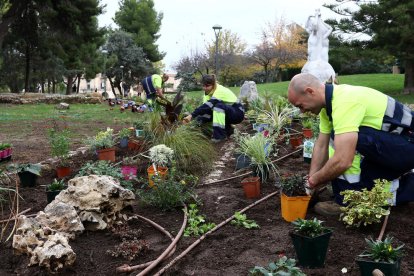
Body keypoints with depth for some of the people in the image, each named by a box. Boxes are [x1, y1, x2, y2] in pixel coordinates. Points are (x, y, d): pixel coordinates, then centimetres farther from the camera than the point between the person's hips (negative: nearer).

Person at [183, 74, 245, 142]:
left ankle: (219, 135, -28)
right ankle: (227, 129, 9)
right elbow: (205, 107, -10)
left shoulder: (220, 91, -27)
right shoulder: (209, 92, -2)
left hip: (238, 113, -9)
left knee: (218, 105, -34)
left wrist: (191, 116, -45)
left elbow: (207, 106, -39)